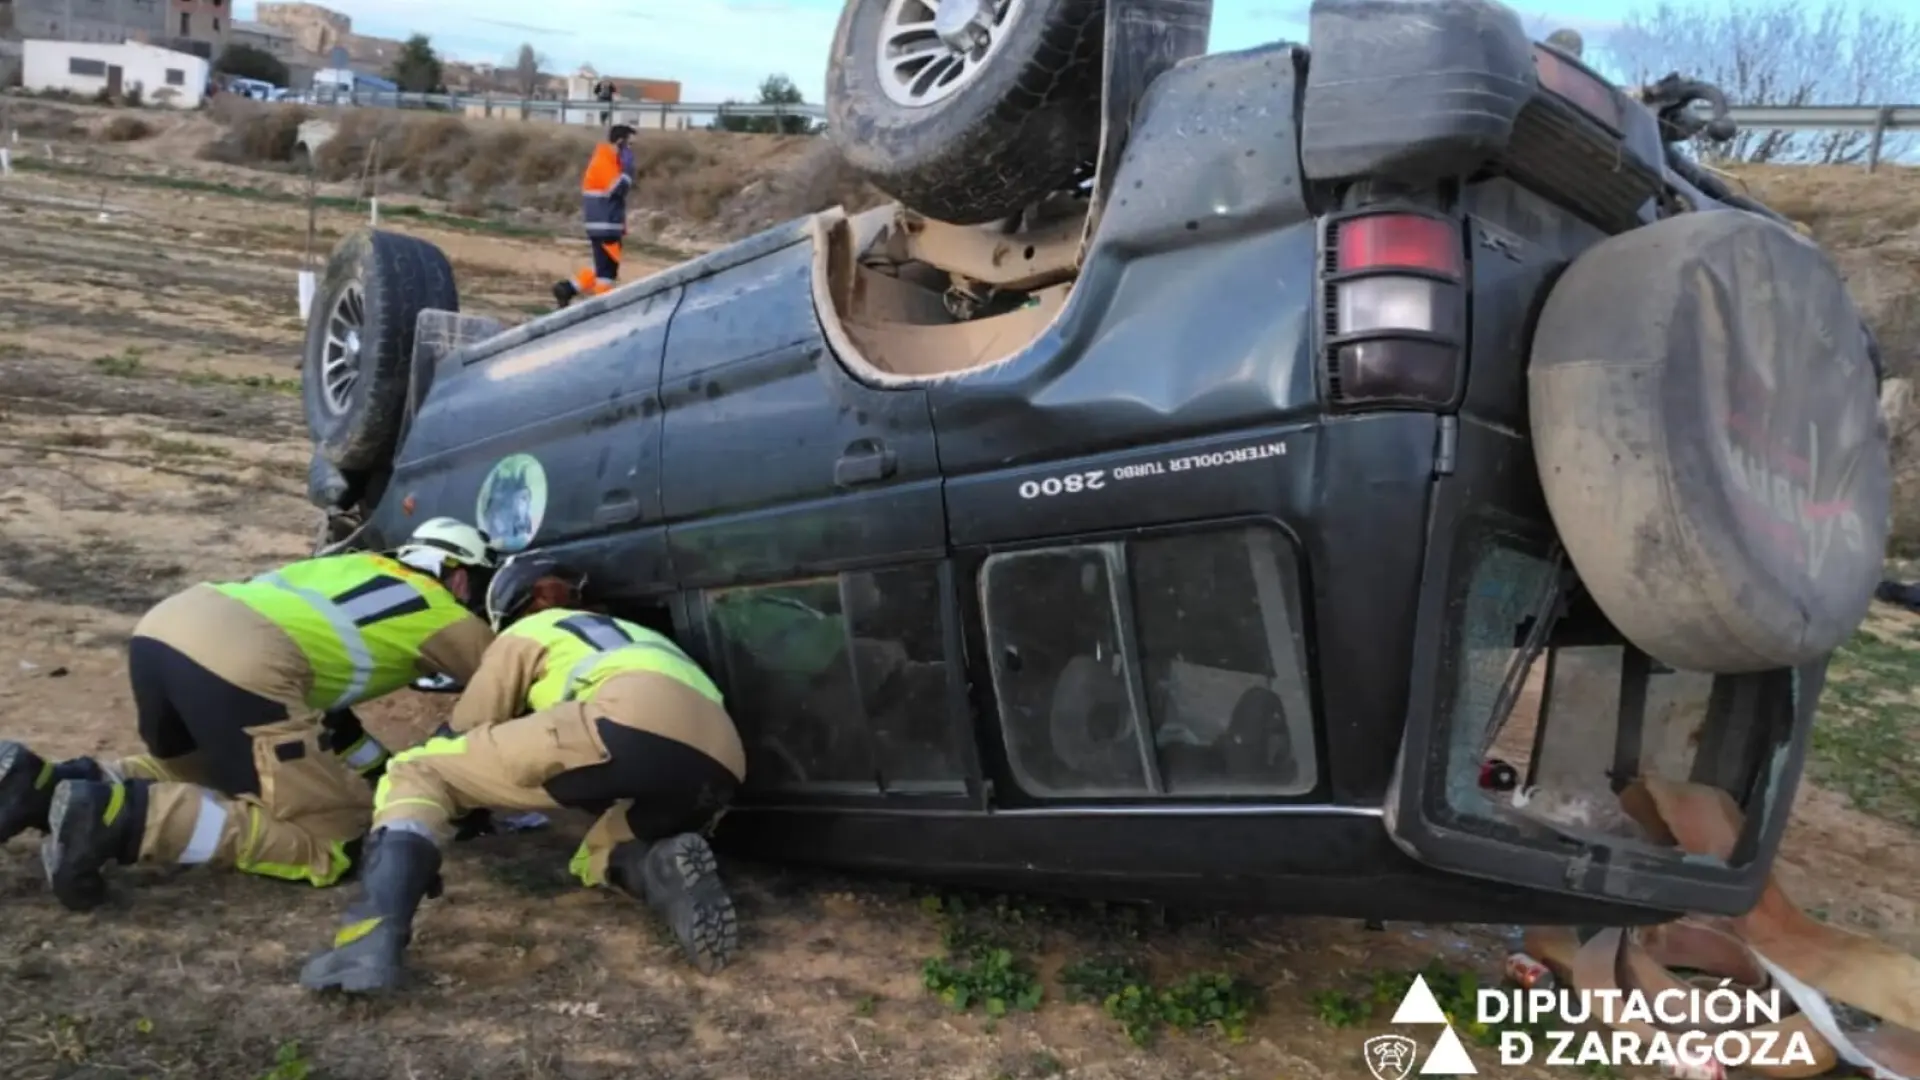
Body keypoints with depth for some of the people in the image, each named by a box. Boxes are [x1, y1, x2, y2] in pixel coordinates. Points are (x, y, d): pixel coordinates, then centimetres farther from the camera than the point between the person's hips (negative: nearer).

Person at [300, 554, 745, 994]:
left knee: (416, 774, 10)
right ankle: (666, 872, -4)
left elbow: (465, 732, 33)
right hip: (720, 765, 6)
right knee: (596, 857, 33)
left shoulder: (526, 633, 29)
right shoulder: (633, 634, 45)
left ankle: (373, 939, -16)